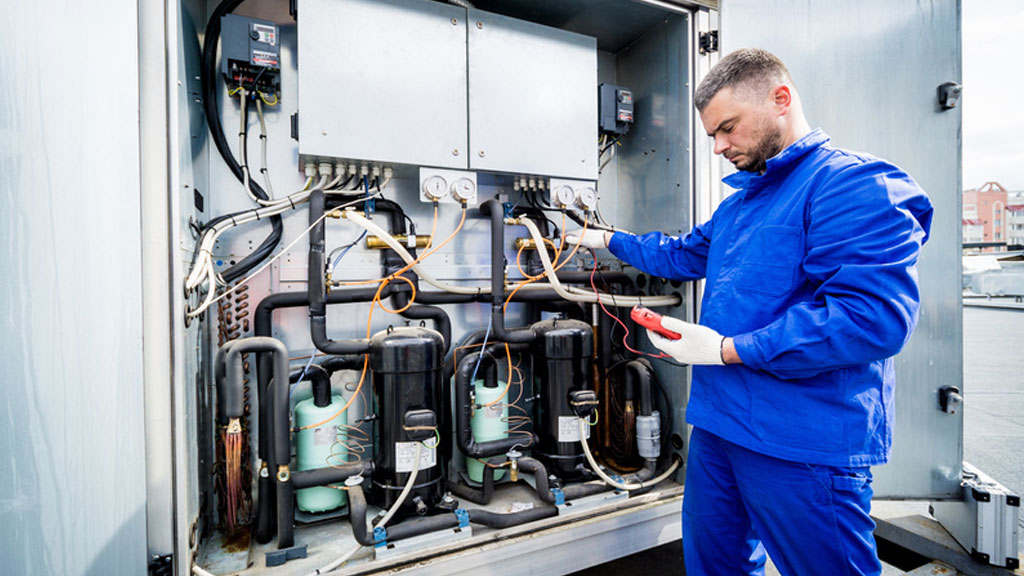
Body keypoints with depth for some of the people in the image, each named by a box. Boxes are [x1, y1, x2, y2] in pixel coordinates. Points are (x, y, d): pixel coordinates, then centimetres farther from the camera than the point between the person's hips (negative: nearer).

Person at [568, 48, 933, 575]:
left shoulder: (856, 185, -15)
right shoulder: (740, 200, 16)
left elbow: (873, 318, -26)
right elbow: (685, 255, 28)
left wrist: (727, 349, -22)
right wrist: (608, 241, 27)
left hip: (803, 443, -8)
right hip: (717, 421, 9)